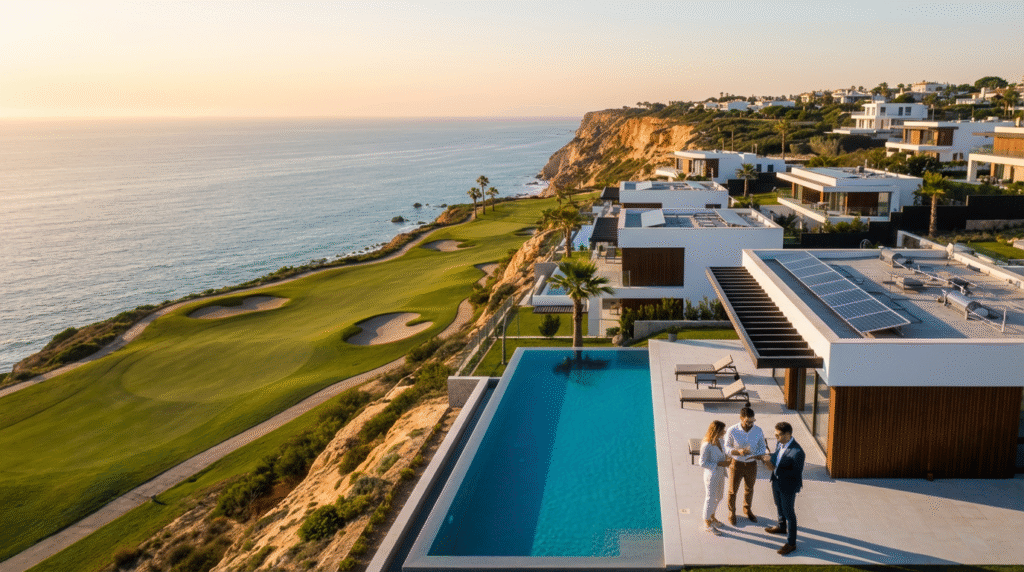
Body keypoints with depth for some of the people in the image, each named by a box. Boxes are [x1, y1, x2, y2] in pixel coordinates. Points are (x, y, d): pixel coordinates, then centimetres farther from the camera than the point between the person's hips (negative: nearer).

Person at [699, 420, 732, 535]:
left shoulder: (719, 440, -4)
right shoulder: (706, 446, -28)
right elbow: (703, 463, -22)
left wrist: (726, 457, -7)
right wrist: (719, 464, -24)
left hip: (721, 474, 8)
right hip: (712, 476, -8)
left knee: (718, 497, 23)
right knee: (710, 499, 9)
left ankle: (712, 517, 46)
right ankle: (707, 523, 29)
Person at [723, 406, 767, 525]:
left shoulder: (758, 431, -14)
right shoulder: (732, 431, -21)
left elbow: (762, 448, -3)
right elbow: (727, 448, -13)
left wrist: (756, 456, -24)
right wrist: (738, 452, -32)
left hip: (751, 465, 2)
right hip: (736, 464, -2)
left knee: (749, 489, 23)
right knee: (733, 490, 14)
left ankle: (747, 509, 49)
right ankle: (732, 512, 38)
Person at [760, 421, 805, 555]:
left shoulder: (797, 452, -32)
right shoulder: (780, 444, -8)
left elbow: (797, 473, -27)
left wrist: (777, 470, -27)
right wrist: (768, 458, -9)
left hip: (788, 487, -8)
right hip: (777, 482, 8)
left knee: (789, 513, 8)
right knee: (779, 507, 29)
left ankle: (791, 543, 24)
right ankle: (782, 527, 54)